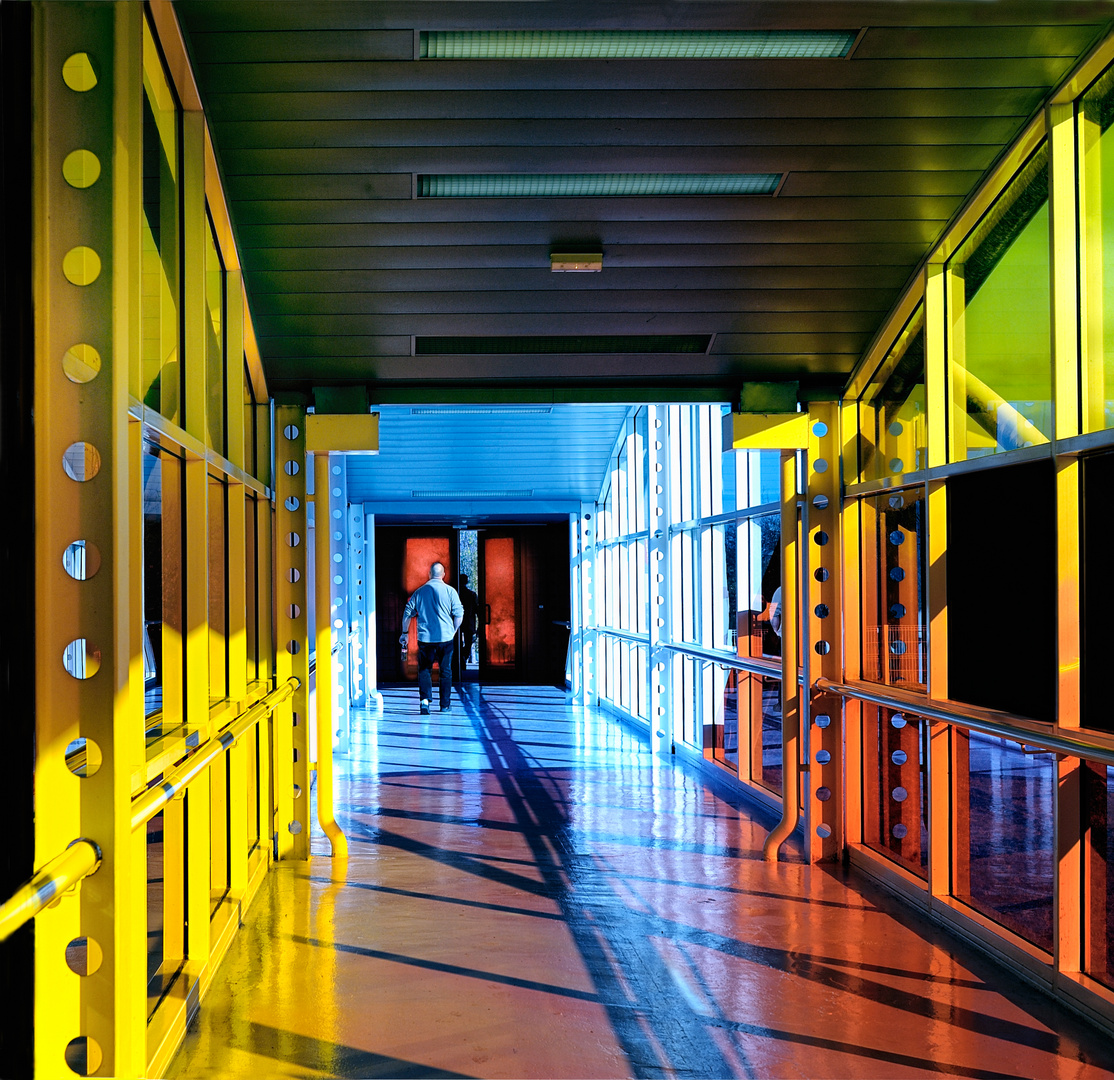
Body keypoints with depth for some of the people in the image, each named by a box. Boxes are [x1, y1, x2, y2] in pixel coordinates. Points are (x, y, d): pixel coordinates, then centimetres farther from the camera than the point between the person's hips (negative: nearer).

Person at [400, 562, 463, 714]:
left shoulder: (419, 592, 4)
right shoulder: (450, 591, -3)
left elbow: (407, 613, 8)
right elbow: (459, 614, -5)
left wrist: (405, 632, 18)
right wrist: (454, 631, 10)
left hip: (424, 638, 1)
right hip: (445, 637, -1)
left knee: (424, 670, 8)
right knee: (446, 671, 10)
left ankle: (425, 699, -12)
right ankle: (445, 705, 13)